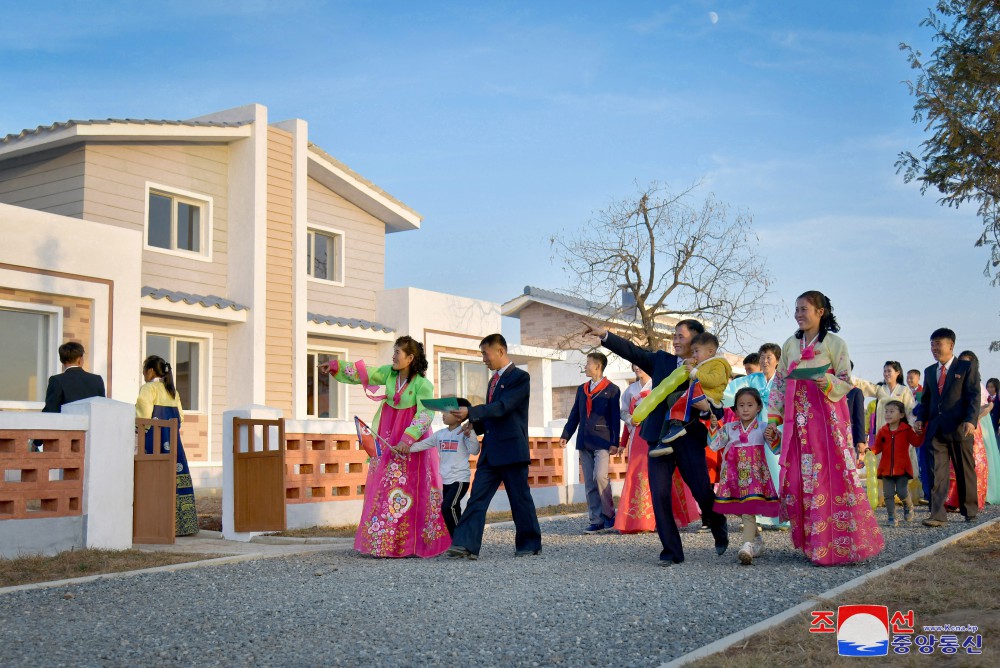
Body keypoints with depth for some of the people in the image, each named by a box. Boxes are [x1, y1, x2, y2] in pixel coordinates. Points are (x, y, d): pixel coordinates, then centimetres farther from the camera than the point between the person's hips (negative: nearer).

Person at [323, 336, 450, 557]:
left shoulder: (423, 384, -17)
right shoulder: (389, 373, 2)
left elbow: (425, 415, -23)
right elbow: (363, 373, 11)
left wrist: (408, 439, -32)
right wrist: (336, 366, 8)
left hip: (412, 440, -6)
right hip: (388, 438, 6)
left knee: (409, 492, -5)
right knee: (383, 488, 4)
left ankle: (410, 544, 2)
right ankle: (384, 543, 10)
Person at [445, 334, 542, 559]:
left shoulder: (520, 377, -8)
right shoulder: (493, 380, 19)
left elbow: (503, 407, -20)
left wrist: (470, 413, -27)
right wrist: (476, 425, 6)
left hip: (512, 450, -8)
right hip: (490, 452, 8)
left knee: (520, 499, 3)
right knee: (477, 498, -3)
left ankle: (530, 545, 17)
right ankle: (466, 545, -8)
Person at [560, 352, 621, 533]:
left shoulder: (611, 389, 0)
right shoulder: (582, 389, 16)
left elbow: (615, 418, -4)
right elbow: (574, 415, 17)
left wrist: (614, 442, -10)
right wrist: (565, 435, 8)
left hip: (602, 441, -6)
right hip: (584, 442, 6)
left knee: (600, 476, -19)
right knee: (589, 483, 3)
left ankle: (608, 514, -1)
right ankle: (597, 521, 7)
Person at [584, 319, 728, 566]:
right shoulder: (661, 360, 11)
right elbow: (632, 351, 5)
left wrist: (706, 407, -22)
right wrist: (604, 335, -5)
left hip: (690, 440, -2)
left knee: (704, 493, 1)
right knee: (660, 496, -4)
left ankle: (721, 534, 33)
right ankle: (671, 550, 8)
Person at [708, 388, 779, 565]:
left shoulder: (762, 428, 1)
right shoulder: (729, 428, 9)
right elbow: (714, 445, 5)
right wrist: (714, 427, -8)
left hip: (754, 474, -4)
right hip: (735, 475, 4)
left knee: (749, 509, -15)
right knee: (743, 509, 12)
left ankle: (748, 546, -24)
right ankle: (757, 540, 31)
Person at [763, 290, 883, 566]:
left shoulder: (834, 343, 1)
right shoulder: (790, 345, 14)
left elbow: (846, 382, -1)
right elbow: (779, 385, 15)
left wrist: (828, 384, -23)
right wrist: (773, 420, 8)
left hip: (827, 418, -5)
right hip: (797, 420, 5)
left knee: (830, 477, -8)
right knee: (798, 478, 0)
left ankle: (836, 545, -2)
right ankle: (811, 542, 9)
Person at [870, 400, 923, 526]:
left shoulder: (907, 430, -1)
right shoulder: (882, 431, 5)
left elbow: (916, 442, -9)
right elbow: (877, 447, 5)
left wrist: (920, 433, -24)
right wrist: (870, 450, -15)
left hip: (902, 468, -2)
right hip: (886, 468, 2)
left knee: (902, 493, -6)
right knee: (888, 494, 1)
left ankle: (908, 507, 26)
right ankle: (891, 517, 11)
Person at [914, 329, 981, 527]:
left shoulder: (967, 367, 1)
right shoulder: (929, 371, 16)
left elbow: (974, 397, -7)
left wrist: (971, 420, -20)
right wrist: (921, 419, 3)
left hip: (959, 428, -4)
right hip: (936, 429, 4)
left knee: (965, 472, 8)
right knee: (938, 473, -5)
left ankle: (969, 511, 23)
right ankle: (938, 515, -10)